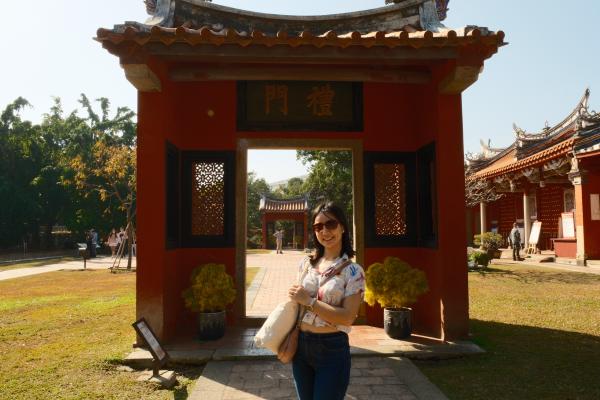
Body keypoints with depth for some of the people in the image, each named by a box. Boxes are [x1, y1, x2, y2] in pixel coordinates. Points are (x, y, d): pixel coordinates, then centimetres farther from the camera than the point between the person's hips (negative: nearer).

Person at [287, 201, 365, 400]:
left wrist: (309, 301, -18)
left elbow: (348, 317, -18)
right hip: (301, 346, 5)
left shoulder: (353, 270, -10)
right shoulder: (306, 263, 4)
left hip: (333, 349, -5)